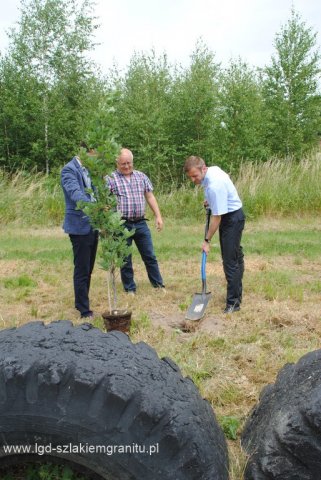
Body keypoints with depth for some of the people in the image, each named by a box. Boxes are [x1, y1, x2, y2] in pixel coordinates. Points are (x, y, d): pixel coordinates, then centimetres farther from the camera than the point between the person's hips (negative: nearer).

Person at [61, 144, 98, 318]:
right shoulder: (69, 170, -13)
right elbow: (75, 193, -29)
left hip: (93, 225, 8)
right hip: (79, 227, -8)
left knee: (88, 269, 15)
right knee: (82, 270, -2)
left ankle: (81, 302, 28)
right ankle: (84, 309, 7)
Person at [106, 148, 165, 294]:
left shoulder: (141, 176, 10)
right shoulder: (110, 179, -2)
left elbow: (150, 197, 12)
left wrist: (158, 216, 6)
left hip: (140, 223, 3)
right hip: (122, 225, -3)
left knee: (150, 256, 8)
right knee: (125, 260, 6)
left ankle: (159, 285, 19)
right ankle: (130, 289, 19)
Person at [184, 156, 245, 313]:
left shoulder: (214, 185, -31)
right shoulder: (212, 169, -3)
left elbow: (216, 217, -27)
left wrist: (207, 240, -18)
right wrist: (210, 201, 13)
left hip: (233, 218, -10)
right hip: (228, 215, 10)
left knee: (230, 261, -10)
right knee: (235, 256, 19)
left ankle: (233, 302, -5)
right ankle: (237, 293, 31)